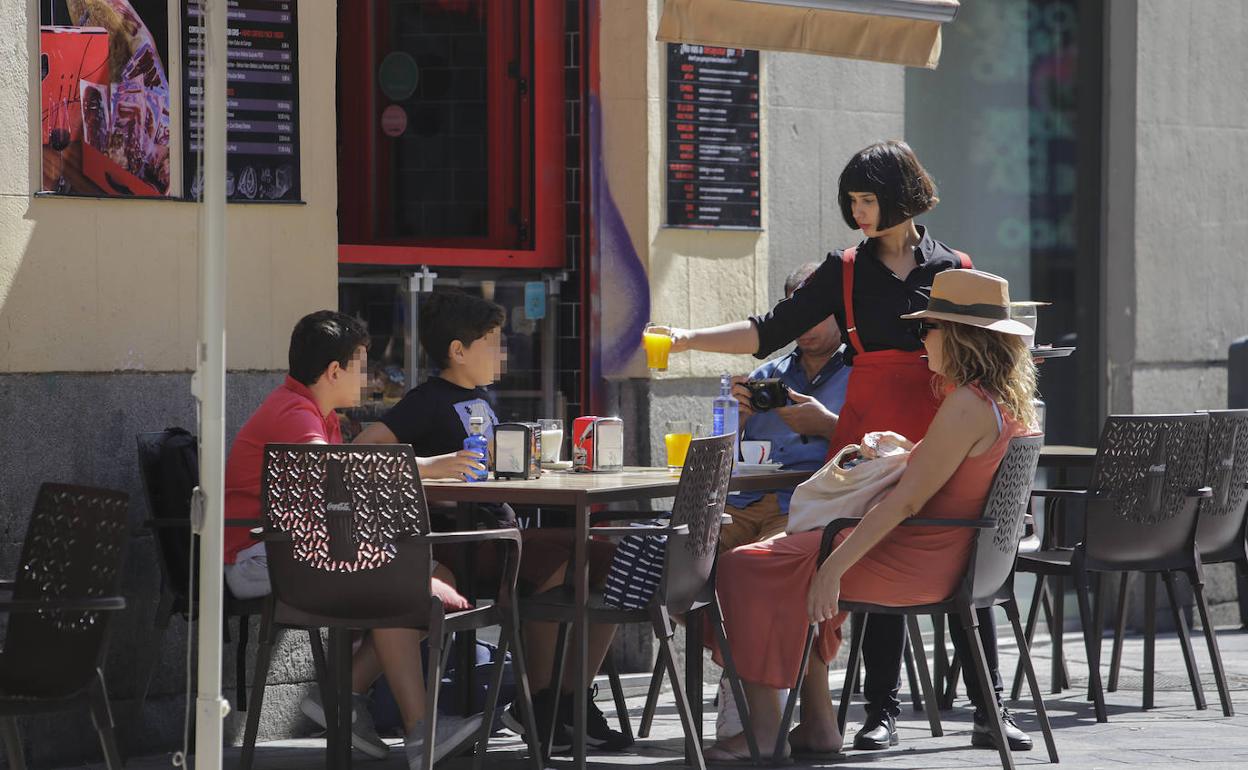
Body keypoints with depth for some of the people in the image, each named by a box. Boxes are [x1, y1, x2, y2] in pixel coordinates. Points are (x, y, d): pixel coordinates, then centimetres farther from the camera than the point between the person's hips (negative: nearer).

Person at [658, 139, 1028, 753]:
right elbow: (772, 331, 4)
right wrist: (688, 339, -6)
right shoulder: (845, 271, 8)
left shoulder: (954, 270, 7)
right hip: (868, 437, 1)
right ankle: (881, 712, 7)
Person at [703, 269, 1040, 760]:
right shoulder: (1011, 402, 9)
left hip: (916, 566, -10)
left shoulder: (967, 406, -21)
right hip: (953, 562, 10)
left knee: (744, 569, -6)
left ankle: (763, 727, -4)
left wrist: (834, 567, -22)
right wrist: (909, 448, 16)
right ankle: (817, 723, 20)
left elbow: (907, 500, -23)